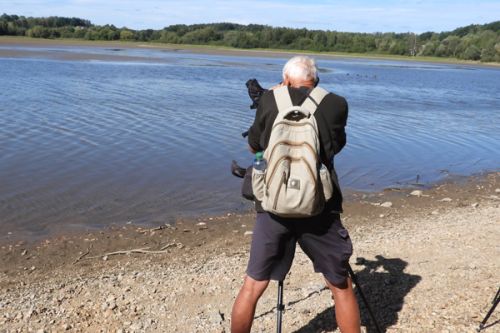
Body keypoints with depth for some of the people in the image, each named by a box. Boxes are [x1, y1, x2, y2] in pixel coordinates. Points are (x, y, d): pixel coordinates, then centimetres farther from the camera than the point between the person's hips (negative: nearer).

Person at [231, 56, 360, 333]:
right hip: (320, 208, 0)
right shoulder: (336, 104, 4)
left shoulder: (269, 100, 4)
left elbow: (253, 147, 17)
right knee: (341, 287, 17)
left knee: (253, 286, 13)